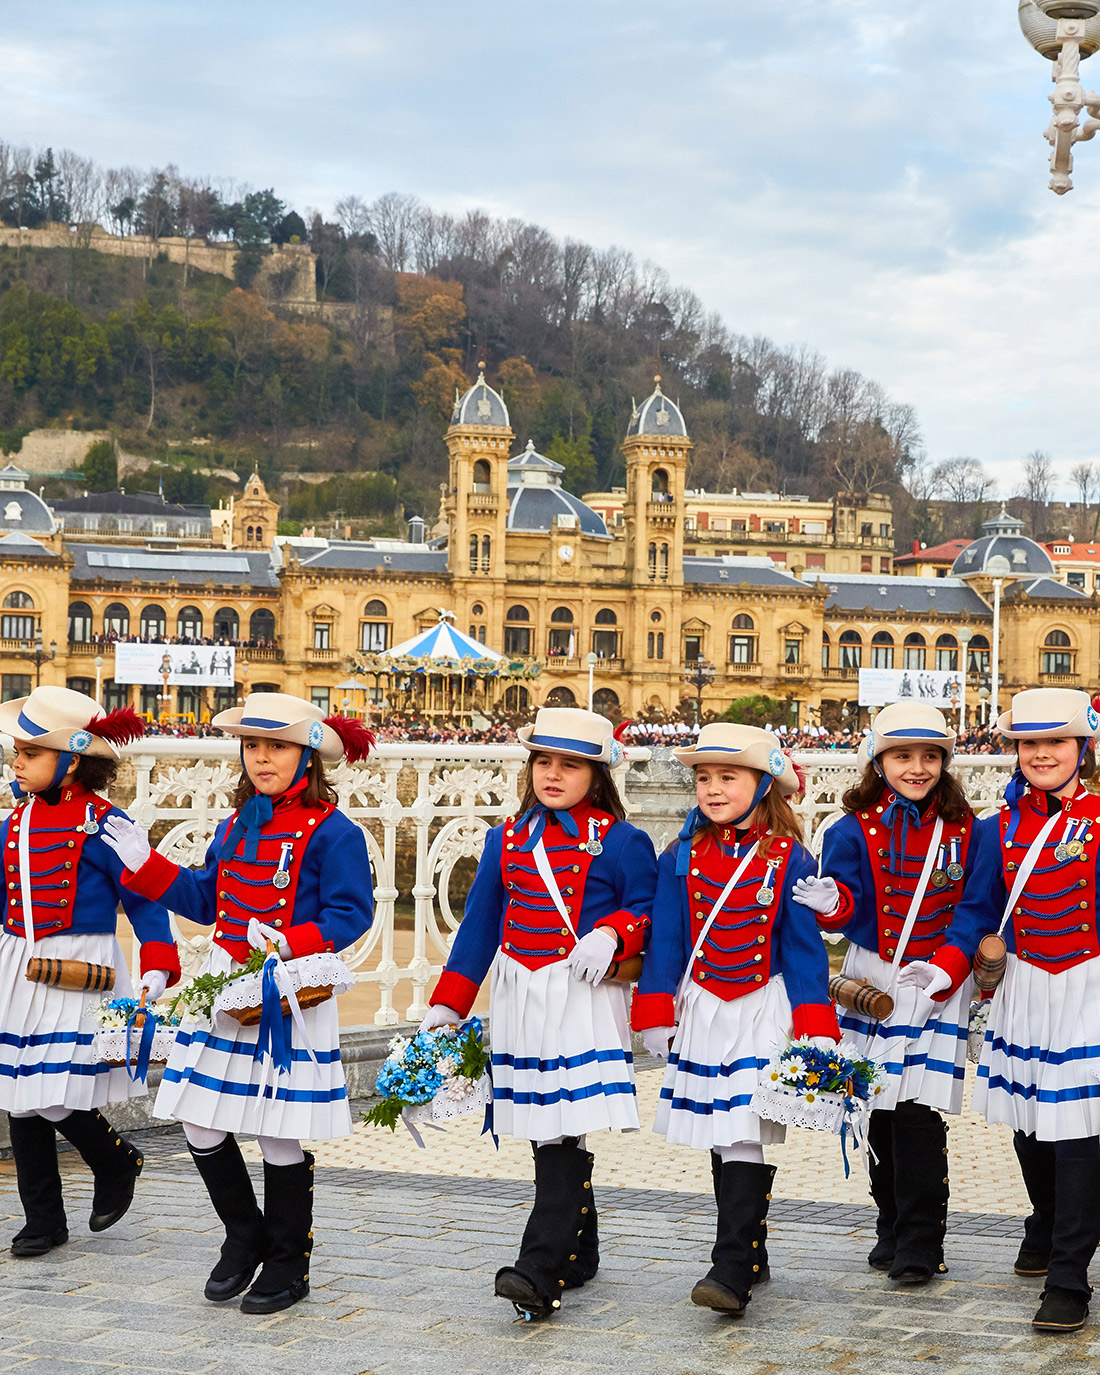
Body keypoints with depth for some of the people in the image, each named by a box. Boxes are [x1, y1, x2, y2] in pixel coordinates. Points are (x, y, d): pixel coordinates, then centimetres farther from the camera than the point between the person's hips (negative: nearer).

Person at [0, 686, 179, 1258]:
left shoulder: (103, 824, -9)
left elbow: (144, 899, -9)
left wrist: (157, 970, -18)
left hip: (79, 971, -6)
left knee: (59, 1099, -11)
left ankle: (118, 1163, 20)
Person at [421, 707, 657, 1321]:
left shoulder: (622, 842, -1)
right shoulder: (508, 838, 12)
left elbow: (647, 913, 2)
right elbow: (480, 923, 14)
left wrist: (611, 935, -20)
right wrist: (448, 1004, 11)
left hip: (583, 998, -5)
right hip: (519, 999, 5)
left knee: (564, 1132, -13)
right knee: (546, 1131, 9)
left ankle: (539, 1270, -17)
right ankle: (578, 1255, 23)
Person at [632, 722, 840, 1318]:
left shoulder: (788, 858, -5)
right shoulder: (682, 856, 2)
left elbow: (803, 945, -2)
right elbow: (666, 938, 5)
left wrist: (815, 1027, -6)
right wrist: (655, 1014, 2)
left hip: (764, 1009, -3)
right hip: (702, 1011, 4)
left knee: (747, 1137, -12)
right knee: (720, 1138, 10)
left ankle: (732, 1270, -12)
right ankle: (751, 1255, 23)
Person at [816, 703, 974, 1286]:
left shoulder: (962, 831, 3)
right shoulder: (855, 829, 0)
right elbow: (852, 907, -8)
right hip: (872, 981, 1)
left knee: (919, 1112, -8)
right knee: (880, 1113, 9)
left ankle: (919, 1244, 2)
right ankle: (893, 1228, 25)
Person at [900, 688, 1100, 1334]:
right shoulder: (1002, 827, 6)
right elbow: (979, 910, 9)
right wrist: (947, 968, -5)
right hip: (1023, 990, 5)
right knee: (1028, 1124, 16)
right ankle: (1046, 1228, 44)